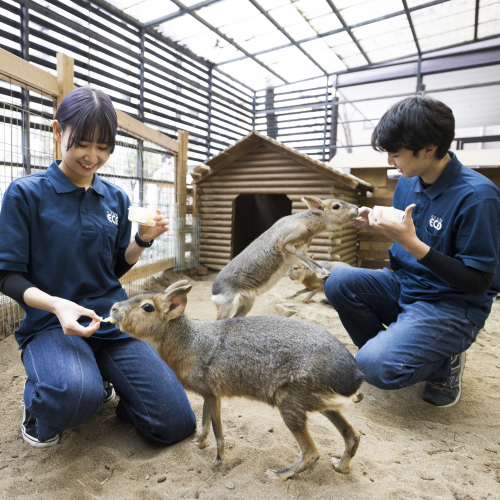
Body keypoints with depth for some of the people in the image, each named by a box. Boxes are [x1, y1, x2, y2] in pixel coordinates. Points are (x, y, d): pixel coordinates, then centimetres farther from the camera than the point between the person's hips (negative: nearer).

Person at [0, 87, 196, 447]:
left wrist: (143, 241, -7)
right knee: (76, 395, -38)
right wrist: (56, 304, -24)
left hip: (114, 320, 4)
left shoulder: (116, 198, 7)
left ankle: (99, 379, 20)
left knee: (177, 424, -4)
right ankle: (40, 404, 0)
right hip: (51, 324, -3)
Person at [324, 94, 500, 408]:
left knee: (377, 367, -25)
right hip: (404, 285, 7)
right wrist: (378, 223, -9)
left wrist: (413, 244, -29)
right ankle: (386, 349, 6)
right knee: (339, 282, -15)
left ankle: (445, 360, 8)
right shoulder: (408, 181, -1)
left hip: (453, 305, -7)